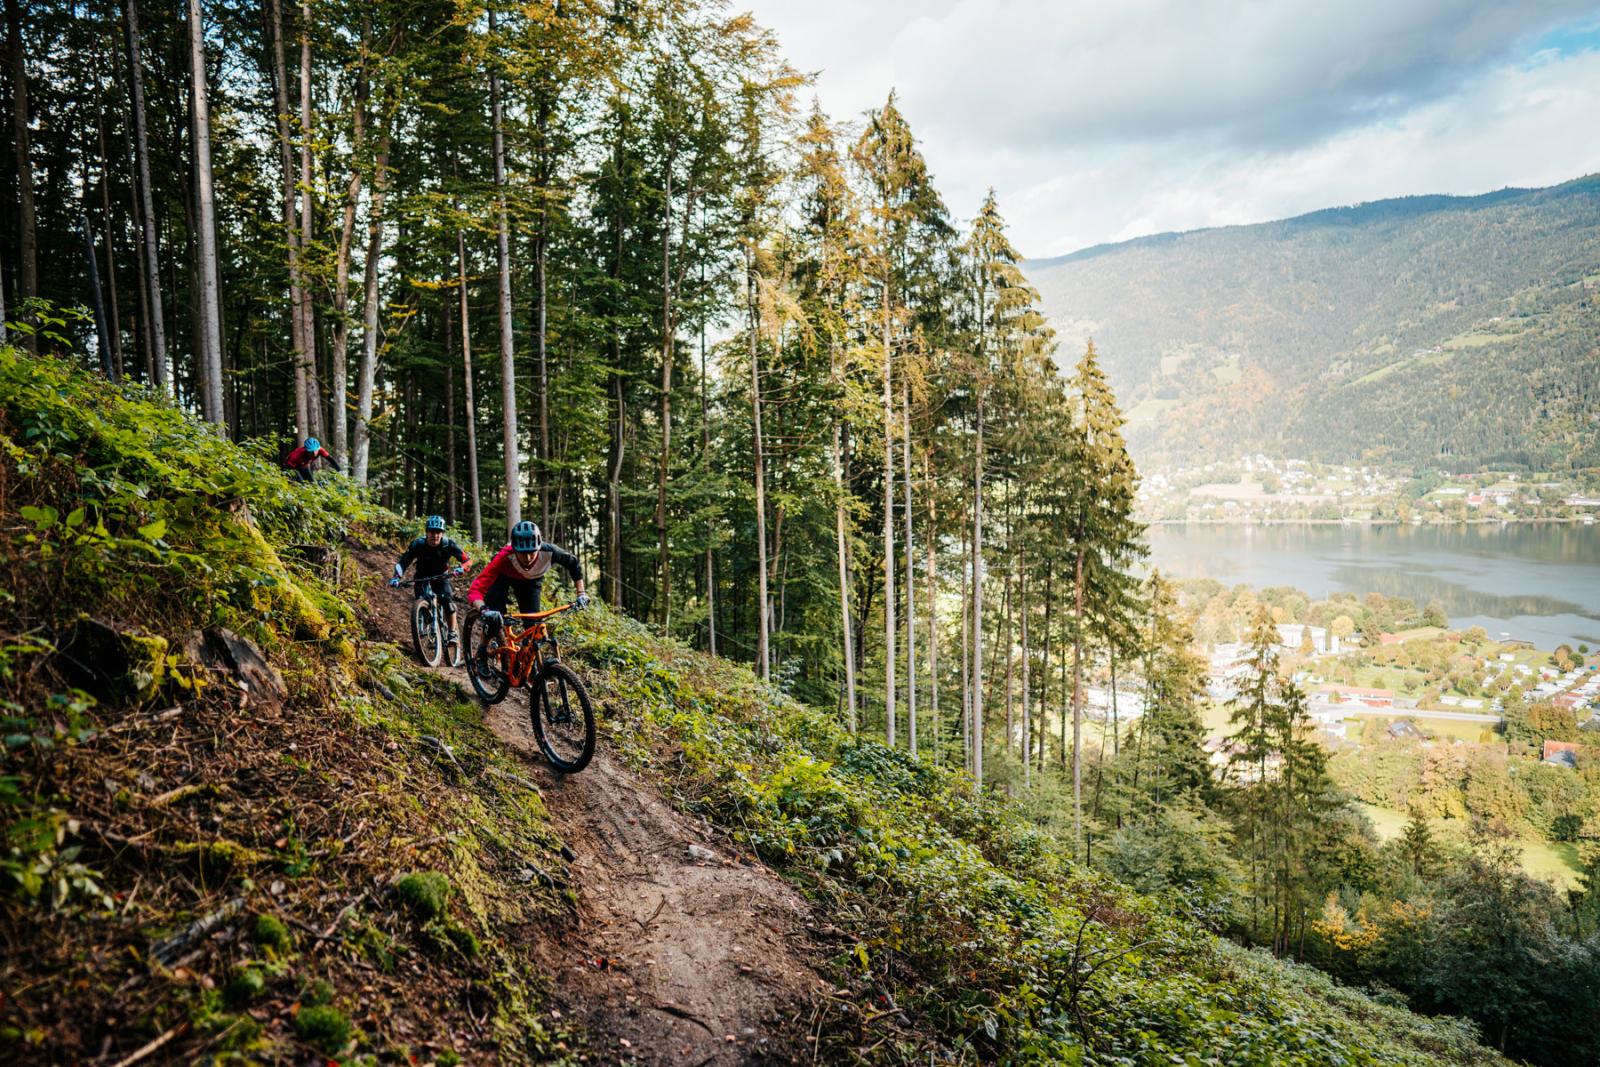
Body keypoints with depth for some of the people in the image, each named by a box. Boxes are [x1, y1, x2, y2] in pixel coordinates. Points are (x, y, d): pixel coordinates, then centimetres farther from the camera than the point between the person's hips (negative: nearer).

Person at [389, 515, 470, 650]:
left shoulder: (448, 545, -23)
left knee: (448, 602, -23)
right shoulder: (418, 544, -24)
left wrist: (460, 568, -46)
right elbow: (403, 562, -24)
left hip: (441, 577, 0)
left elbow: (467, 560, -24)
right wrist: (396, 577, -42)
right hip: (422, 578, 1)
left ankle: (452, 634, -10)